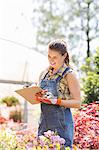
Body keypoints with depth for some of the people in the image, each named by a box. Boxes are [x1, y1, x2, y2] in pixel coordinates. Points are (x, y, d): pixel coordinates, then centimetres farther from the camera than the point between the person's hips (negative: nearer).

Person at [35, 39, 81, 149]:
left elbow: (77, 102, -9)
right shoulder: (44, 74, 10)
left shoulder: (69, 75, -7)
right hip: (44, 121, 5)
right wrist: (37, 97, -2)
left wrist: (56, 101, -20)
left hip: (62, 122, -5)